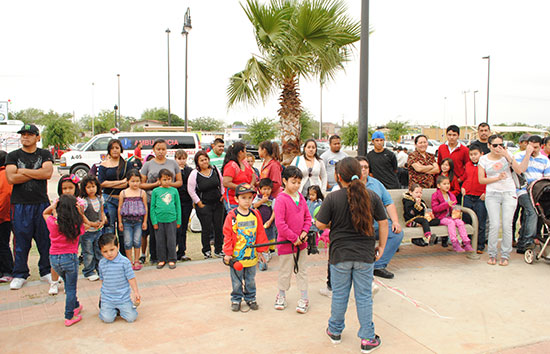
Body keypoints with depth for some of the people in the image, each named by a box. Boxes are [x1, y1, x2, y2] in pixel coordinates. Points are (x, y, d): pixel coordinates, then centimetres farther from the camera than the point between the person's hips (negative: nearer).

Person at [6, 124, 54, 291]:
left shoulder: (45, 155, 7)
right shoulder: (13, 156, 7)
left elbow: (48, 173, -11)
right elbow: (11, 178, -8)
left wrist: (23, 171, -7)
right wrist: (36, 173, -8)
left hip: (41, 203, 0)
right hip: (20, 204, 0)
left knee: (46, 239, 5)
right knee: (21, 241, 4)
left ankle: (46, 272, 19)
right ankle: (19, 275, 18)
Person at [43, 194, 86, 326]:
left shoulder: (52, 222, -7)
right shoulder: (77, 225, -15)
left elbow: (44, 213, 15)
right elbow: (82, 228, 9)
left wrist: (52, 206, -5)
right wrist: (80, 213, -6)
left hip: (54, 258, 4)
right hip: (69, 257, -3)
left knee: (68, 284, 24)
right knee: (71, 288, 9)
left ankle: (75, 306, 39)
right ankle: (69, 317, 15)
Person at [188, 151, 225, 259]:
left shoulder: (215, 170, 3)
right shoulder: (194, 174, -8)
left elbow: (222, 183, 16)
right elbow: (191, 190, -6)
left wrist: (222, 196, 10)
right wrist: (199, 203, -7)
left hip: (218, 204, 4)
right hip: (204, 205, -4)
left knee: (219, 227, 5)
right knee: (207, 229, -2)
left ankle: (218, 250, 19)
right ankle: (206, 251, 15)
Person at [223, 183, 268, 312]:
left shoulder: (256, 214, 0)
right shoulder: (232, 216, -10)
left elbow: (260, 233, 7)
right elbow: (227, 235, -8)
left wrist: (260, 251, 8)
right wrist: (227, 253, -9)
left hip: (252, 256, 3)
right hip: (236, 257, -3)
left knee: (250, 280, 17)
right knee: (237, 281, 11)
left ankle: (250, 299, 32)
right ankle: (236, 300, 27)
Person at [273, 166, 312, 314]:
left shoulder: (300, 197, 5)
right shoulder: (281, 199, -16)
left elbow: (307, 217, 12)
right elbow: (279, 223, -20)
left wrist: (304, 232, -5)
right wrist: (293, 238, -17)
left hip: (301, 242, 6)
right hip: (286, 242, -6)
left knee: (302, 270, 13)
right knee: (285, 271, 9)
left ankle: (304, 298, 24)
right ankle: (282, 296, 30)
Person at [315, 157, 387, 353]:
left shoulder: (332, 198, -12)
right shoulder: (372, 196, -4)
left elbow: (320, 224, -9)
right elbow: (383, 223, 1)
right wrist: (381, 246, 12)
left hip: (340, 254, -1)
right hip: (365, 255, 1)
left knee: (339, 295, 14)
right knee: (364, 297, 11)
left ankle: (335, 331, 32)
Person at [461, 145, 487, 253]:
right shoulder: (468, 165, 10)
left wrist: (486, 193, -12)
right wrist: (463, 187, 12)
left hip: (480, 198, -5)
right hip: (468, 197, 5)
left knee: (480, 224, 3)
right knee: (466, 221, 13)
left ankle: (480, 246, 14)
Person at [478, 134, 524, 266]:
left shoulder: (507, 156, 4)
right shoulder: (484, 159, 3)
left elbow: (518, 170, -9)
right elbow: (481, 179, 1)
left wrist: (507, 156, -15)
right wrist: (497, 178, -11)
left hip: (509, 193, 1)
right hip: (492, 194, -1)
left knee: (507, 225, -4)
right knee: (494, 225, -9)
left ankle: (505, 255, 8)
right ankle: (492, 254, 5)